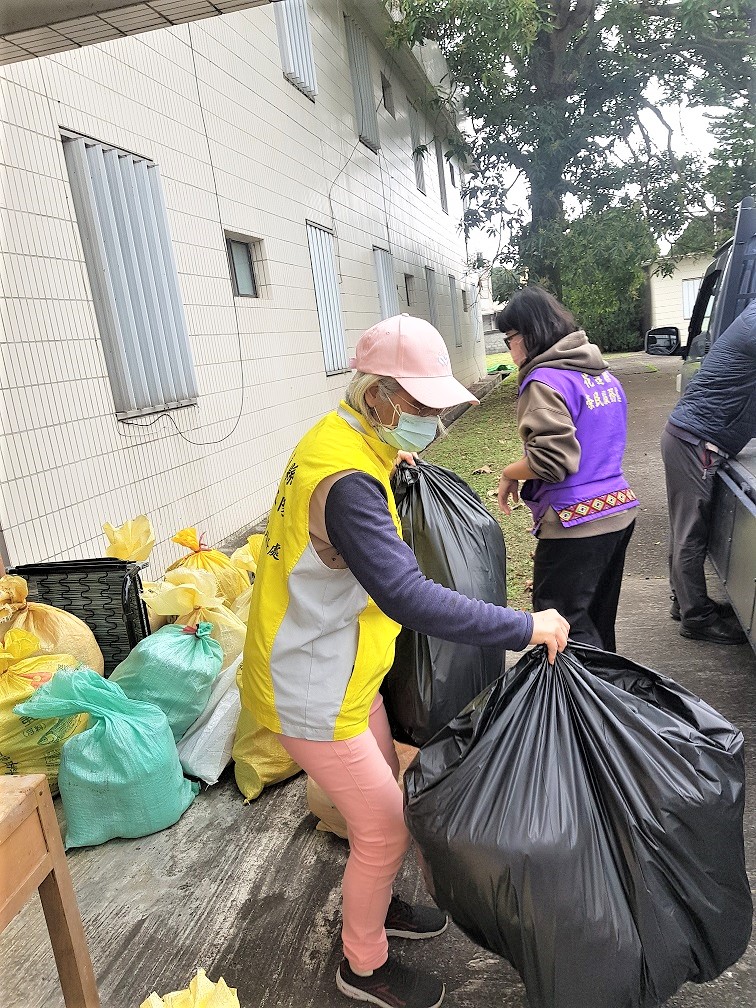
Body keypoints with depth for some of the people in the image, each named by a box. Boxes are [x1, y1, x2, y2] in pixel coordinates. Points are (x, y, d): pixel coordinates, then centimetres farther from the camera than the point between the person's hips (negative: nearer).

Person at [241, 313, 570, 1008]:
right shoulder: (346, 479, -31)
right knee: (386, 830, 6)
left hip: (344, 671, 10)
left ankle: (375, 905, 51)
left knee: (383, 796, 25)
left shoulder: (342, 438, 2)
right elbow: (409, 597, -38)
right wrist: (525, 627, -32)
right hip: (313, 694, -10)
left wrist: (392, 459, 14)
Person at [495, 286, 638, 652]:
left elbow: (552, 459, -25)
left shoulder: (545, 381, -16)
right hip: (619, 511, 10)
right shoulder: (602, 373, 13)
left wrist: (508, 474, -7)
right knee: (598, 619, 21)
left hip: (576, 523, -9)